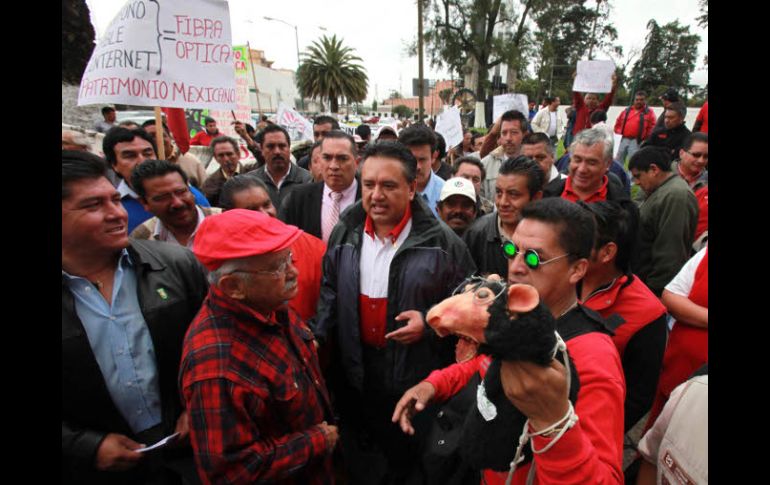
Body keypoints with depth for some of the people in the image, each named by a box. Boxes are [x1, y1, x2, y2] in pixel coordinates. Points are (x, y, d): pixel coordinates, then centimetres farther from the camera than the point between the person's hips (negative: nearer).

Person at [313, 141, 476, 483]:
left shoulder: (441, 241, -14)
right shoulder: (344, 234, -2)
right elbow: (330, 292, 9)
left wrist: (430, 323, -20)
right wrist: (318, 336, -3)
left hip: (419, 376, -3)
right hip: (355, 372, 4)